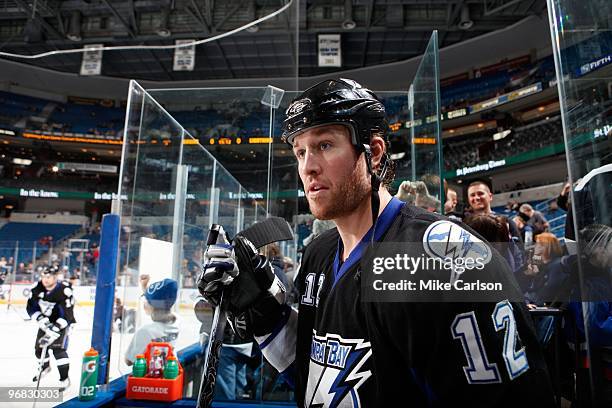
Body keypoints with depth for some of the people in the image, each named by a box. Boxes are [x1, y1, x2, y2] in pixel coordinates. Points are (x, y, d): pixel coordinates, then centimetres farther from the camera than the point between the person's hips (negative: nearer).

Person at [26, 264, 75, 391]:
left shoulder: (64, 291, -31)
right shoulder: (38, 288, -13)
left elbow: (67, 316, -31)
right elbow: (31, 307, -6)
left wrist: (53, 331, -36)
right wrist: (41, 319, -22)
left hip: (62, 322, -6)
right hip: (46, 321, 6)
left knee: (58, 348, -19)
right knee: (39, 347, 14)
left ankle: (65, 379, -8)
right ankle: (45, 367, 46)